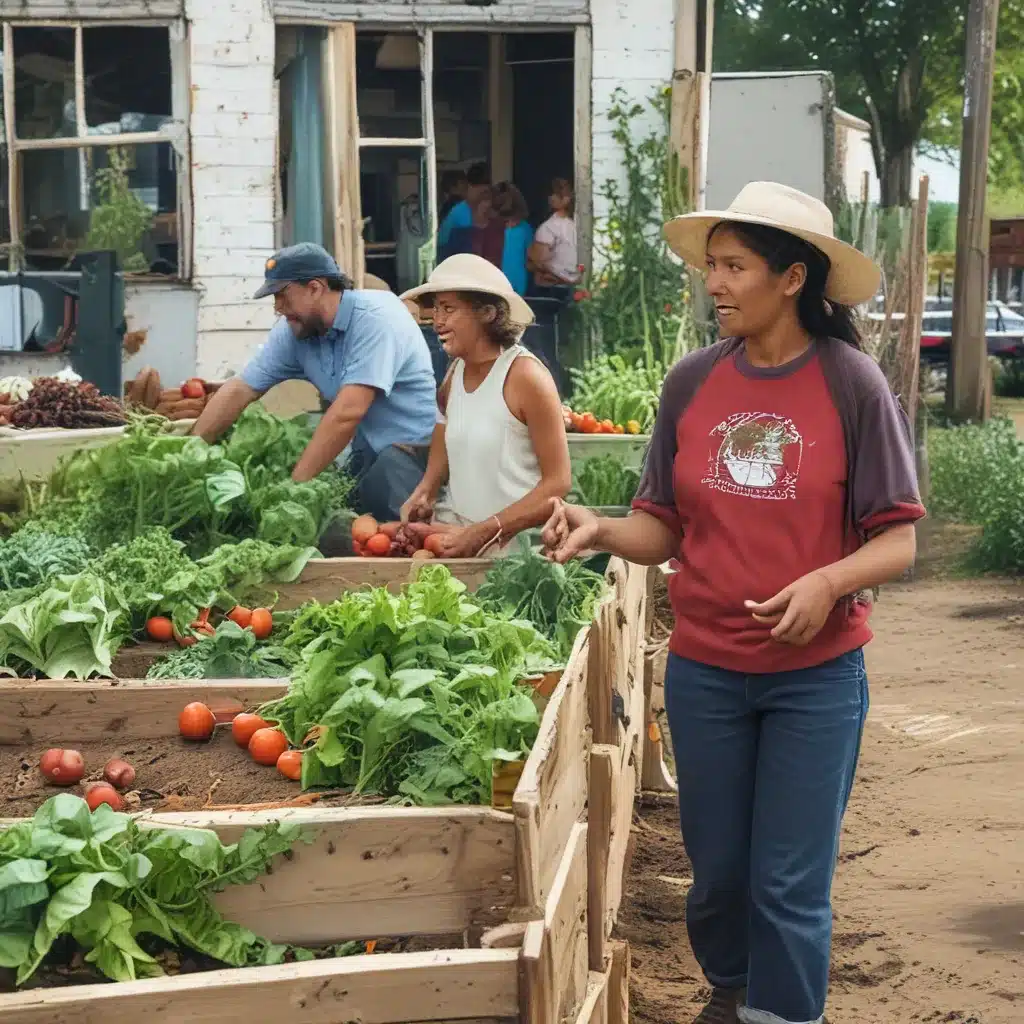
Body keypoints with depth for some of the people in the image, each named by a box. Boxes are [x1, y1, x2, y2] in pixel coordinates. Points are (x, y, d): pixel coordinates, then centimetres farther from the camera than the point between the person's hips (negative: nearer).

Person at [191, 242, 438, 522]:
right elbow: (238, 391, 6)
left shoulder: (375, 318, -21)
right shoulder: (293, 330, 0)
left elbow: (348, 413, -27)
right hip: (368, 451, 6)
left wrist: (296, 483, -27)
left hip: (417, 446, -6)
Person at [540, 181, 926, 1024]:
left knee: (789, 886, 2)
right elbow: (666, 529, 4)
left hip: (816, 677, -3)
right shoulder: (691, 382, -1)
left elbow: (897, 541, -8)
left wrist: (827, 583, -26)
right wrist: (601, 530, -15)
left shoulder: (852, 385, -10)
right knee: (718, 871, 16)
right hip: (703, 672, 3)